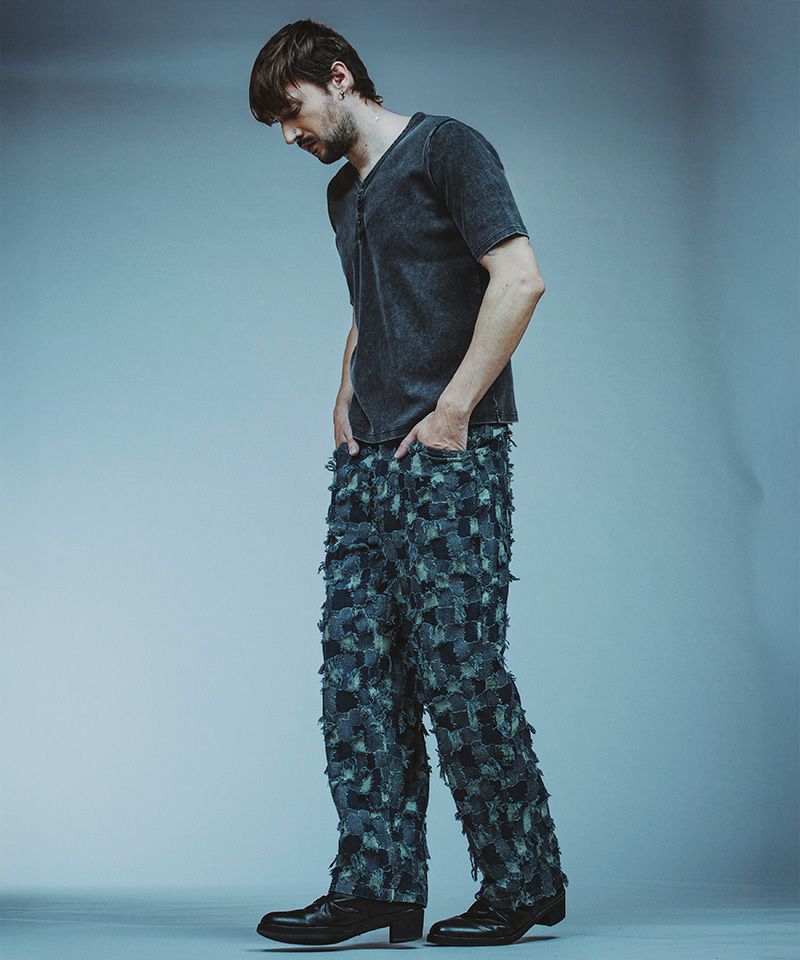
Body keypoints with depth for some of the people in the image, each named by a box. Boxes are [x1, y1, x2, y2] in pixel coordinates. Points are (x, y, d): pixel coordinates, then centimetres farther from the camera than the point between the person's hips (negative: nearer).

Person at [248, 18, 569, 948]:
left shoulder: (446, 148, -2)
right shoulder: (343, 193, 23)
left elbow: (519, 278, -12)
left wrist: (452, 410, -14)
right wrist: (347, 393, 16)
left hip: (449, 455, -8)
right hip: (367, 459, 8)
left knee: (456, 664, -8)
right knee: (357, 666, 0)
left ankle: (525, 883, 4)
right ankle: (376, 883, 3)